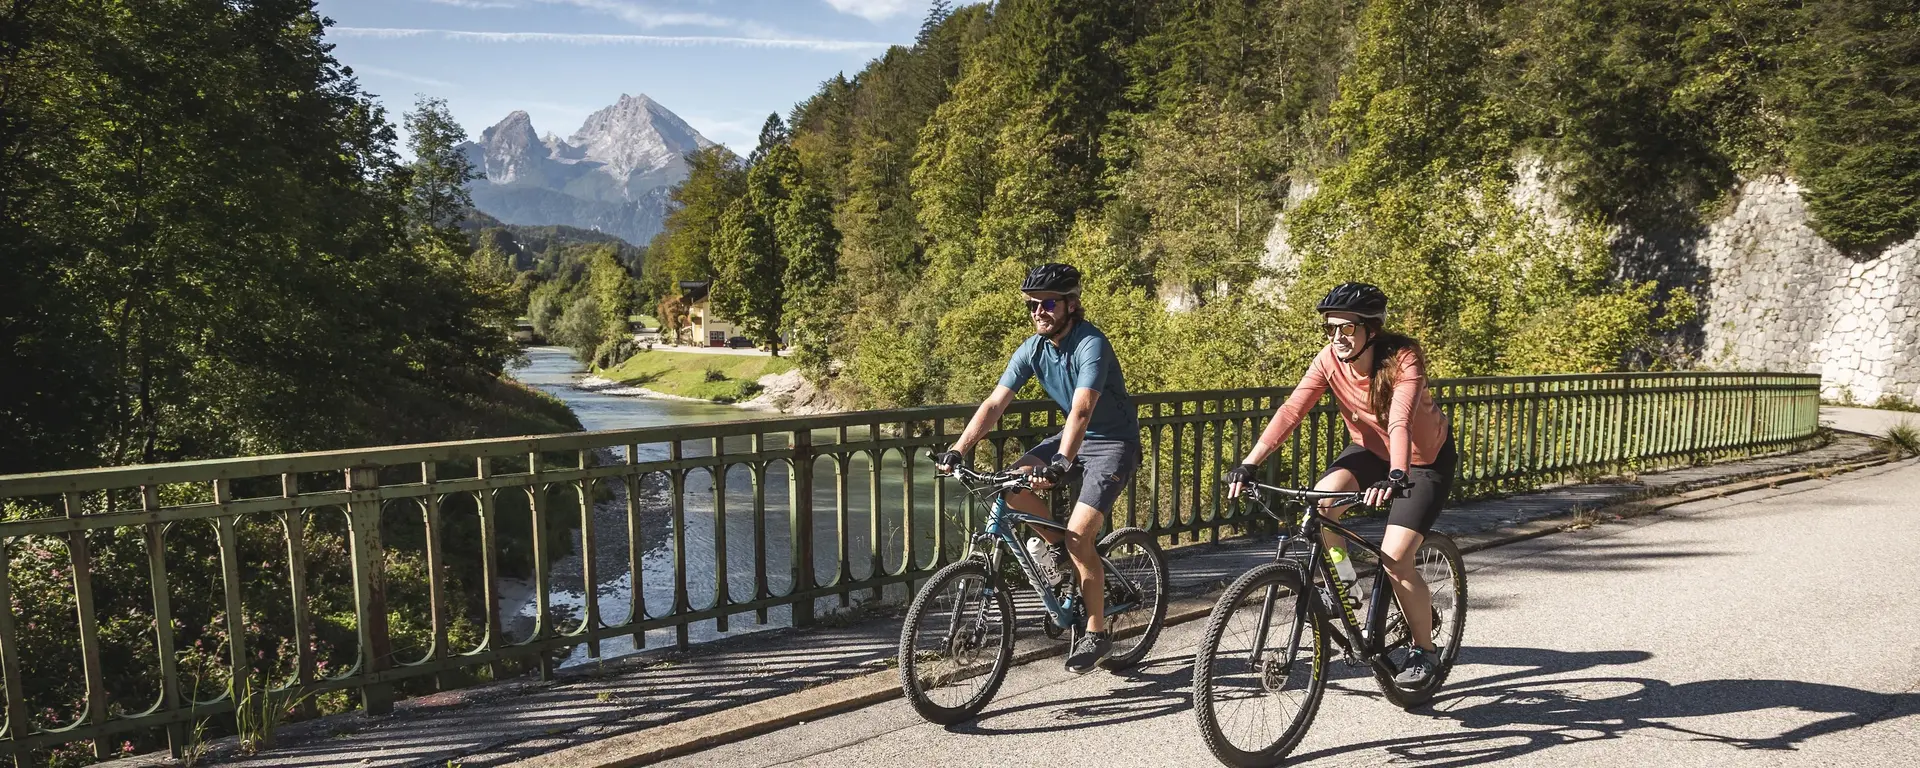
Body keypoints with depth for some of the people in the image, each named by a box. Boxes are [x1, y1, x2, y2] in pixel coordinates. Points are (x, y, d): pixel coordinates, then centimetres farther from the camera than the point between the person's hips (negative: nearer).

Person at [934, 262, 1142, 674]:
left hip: (1114, 442, -7)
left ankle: (1096, 633, -1)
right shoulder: (1033, 349, -6)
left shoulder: (1091, 344, -26)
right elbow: (995, 403, -10)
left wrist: (1061, 464, -52)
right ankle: (1054, 547, 9)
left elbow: (1082, 410, -39)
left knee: (1079, 536, -18)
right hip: (1075, 437, 7)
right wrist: (957, 450, -21)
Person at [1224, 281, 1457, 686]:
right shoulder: (1330, 360, -18)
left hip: (1425, 459, -4)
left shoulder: (1403, 359, -29)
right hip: (1371, 449, 4)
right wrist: (1248, 464, -39)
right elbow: (1291, 411, -27)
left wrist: (1395, 476, -61)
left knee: (1394, 558, -17)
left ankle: (1423, 650, 7)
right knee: (1322, 499, -26)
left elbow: (1400, 421, -44)